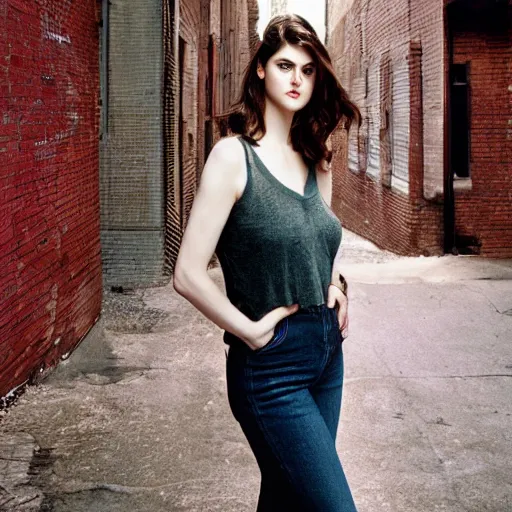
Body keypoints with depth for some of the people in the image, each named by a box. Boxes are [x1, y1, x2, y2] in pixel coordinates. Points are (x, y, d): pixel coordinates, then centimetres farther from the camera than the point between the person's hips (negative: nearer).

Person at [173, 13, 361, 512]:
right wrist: (252, 331, -12)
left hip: (327, 354, 7)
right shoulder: (233, 156, -12)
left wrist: (334, 283, 7)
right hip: (271, 366, -7)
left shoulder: (315, 161, 8)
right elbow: (188, 275, -16)